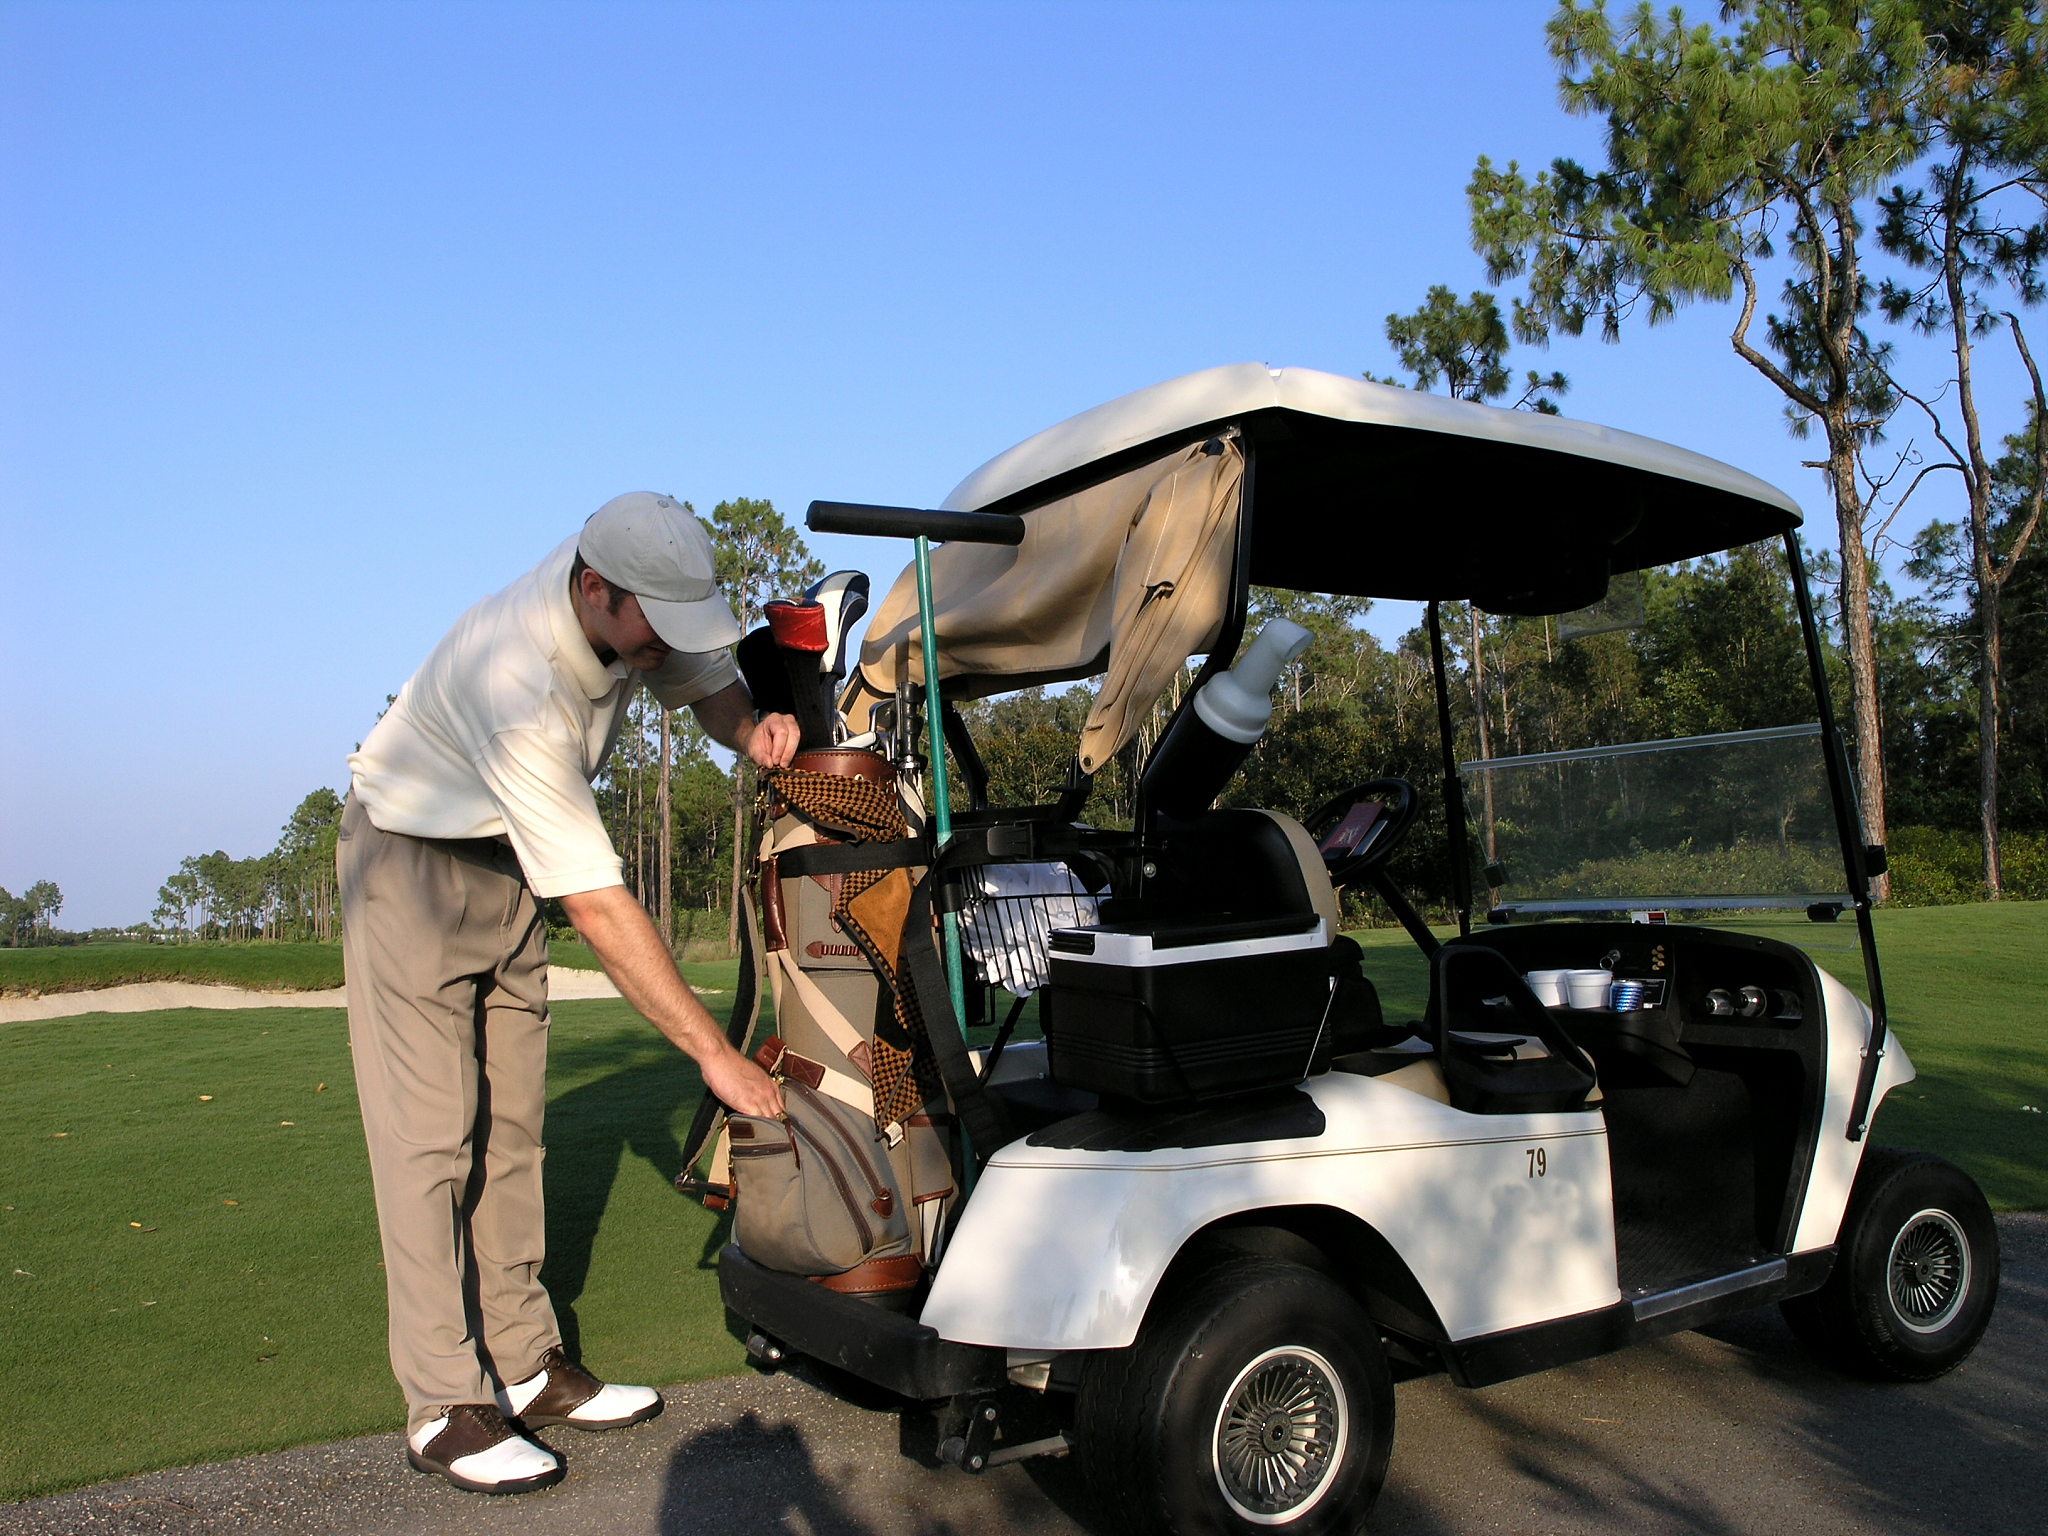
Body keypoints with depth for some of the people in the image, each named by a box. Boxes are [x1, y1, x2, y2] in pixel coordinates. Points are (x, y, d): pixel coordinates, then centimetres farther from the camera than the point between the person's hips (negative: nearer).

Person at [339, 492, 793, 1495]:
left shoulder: (637, 602, -16)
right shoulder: (519, 678, -37)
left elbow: (710, 684, 6)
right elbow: (597, 903, -37)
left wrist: (754, 727, -20)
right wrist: (714, 1053, -35)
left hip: (510, 862, 7)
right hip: (413, 856, -7)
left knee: (510, 1125, 7)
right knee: (431, 1134, -9)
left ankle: (524, 1367, 13)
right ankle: (446, 1408, -2)